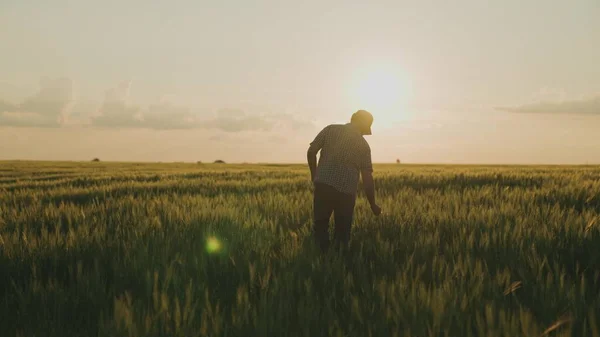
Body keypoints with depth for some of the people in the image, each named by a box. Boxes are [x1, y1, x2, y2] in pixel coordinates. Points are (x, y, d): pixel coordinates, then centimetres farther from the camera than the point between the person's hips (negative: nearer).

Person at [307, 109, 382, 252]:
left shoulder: (330, 129, 8)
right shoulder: (363, 145, 7)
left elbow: (311, 152, 1)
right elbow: (367, 178, 5)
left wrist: (314, 174, 17)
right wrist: (373, 205, 14)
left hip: (324, 186, 0)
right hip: (346, 191, 0)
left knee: (320, 227, 10)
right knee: (343, 231, 13)